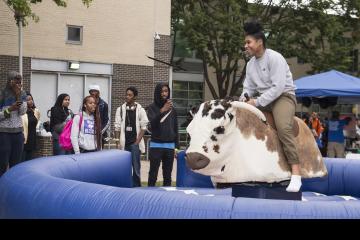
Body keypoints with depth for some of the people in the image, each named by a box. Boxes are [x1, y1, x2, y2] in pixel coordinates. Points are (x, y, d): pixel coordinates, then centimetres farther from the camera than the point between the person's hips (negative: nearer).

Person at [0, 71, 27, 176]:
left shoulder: (22, 94, 7)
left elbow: (23, 112, -3)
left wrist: (18, 96, -10)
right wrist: (10, 109, -18)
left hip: (18, 132, 4)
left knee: (16, 163, 5)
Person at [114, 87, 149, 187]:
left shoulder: (140, 110, 1)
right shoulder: (120, 109, 6)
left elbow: (143, 127, 0)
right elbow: (117, 127, 7)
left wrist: (137, 141, -7)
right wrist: (117, 142, 0)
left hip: (135, 143, -2)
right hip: (124, 143, 2)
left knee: (136, 167, -2)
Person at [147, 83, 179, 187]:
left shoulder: (172, 109, 11)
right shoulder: (152, 107, 2)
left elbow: (176, 129, 13)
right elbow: (153, 122, -15)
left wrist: (176, 147, 9)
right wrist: (162, 111, -29)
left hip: (169, 146, 3)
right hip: (156, 145, -3)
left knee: (168, 175, 5)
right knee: (153, 175, -3)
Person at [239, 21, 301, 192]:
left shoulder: (274, 58, -14)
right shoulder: (250, 64, 10)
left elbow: (278, 87, -22)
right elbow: (249, 87, 14)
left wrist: (257, 102, -24)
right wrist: (245, 98, -9)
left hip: (283, 96, -8)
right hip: (262, 99, 8)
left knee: (283, 128, -32)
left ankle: (296, 172, -31)